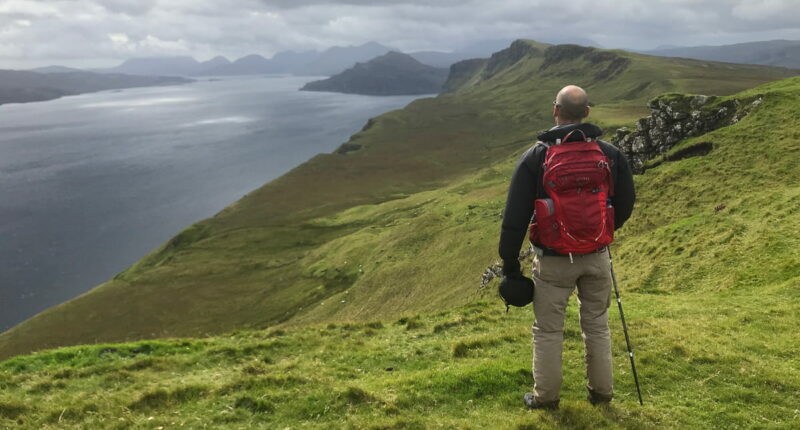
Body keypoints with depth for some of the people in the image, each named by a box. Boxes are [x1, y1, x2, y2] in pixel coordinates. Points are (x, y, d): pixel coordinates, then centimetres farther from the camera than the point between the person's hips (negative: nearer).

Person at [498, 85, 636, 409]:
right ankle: (601, 392, 31)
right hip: (596, 255, 3)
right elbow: (625, 205, 6)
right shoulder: (611, 154, -4)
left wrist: (510, 260, -2)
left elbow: (515, 215, -12)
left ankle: (546, 396, 22)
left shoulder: (536, 156, -12)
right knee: (597, 325, 18)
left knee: (548, 329, 10)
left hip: (553, 258, -3)